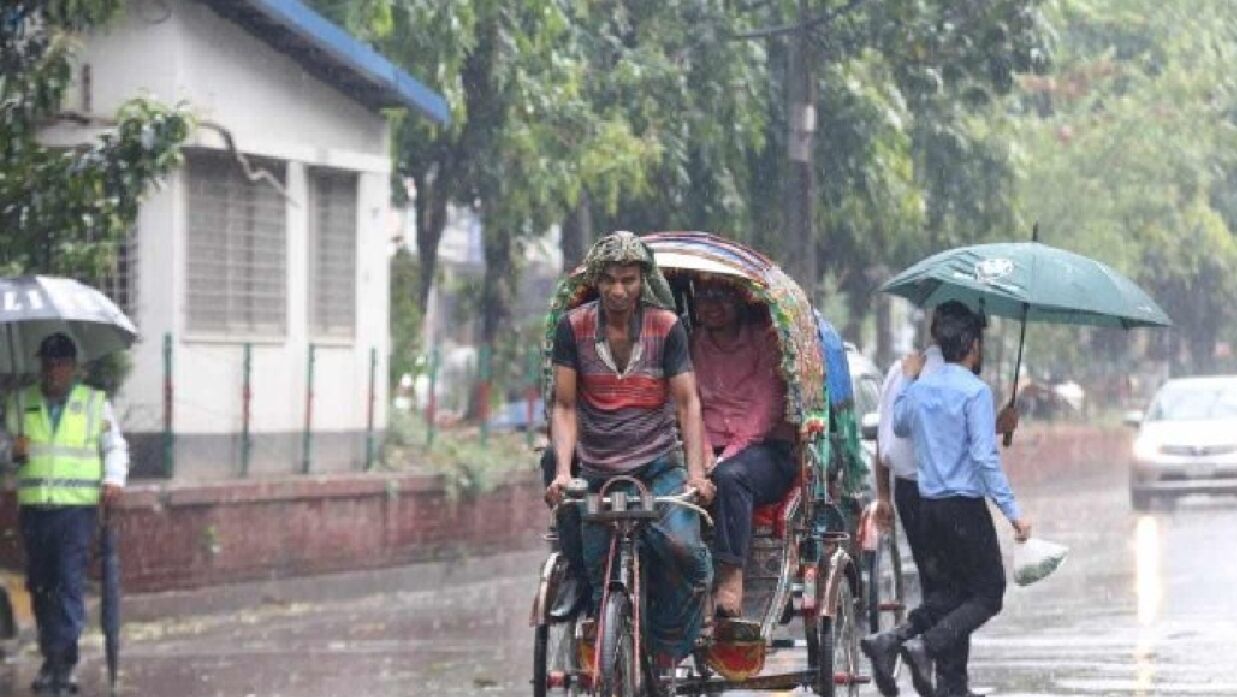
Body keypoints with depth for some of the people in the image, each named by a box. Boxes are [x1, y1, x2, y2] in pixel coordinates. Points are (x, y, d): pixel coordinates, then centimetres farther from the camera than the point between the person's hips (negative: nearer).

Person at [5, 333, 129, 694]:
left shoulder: (95, 402, 8)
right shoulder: (20, 403, 12)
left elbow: (115, 447, 11)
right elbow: (9, 442, 19)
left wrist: (114, 480, -6)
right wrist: (14, 451, -4)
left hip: (77, 506, -3)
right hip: (33, 506, 3)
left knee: (70, 584, -12)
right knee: (41, 586, 6)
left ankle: (64, 662, -14)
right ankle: (51, 658, 16)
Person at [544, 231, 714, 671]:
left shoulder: (665, 326, -2)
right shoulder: (574, 327, 0)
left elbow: (687, 403, -3)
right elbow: (564, 407, 1)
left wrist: (696, 472, -16)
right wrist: (562, 470, -13)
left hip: (659, 468, -2)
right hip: (598, 475, 2)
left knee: (680, 546, -28)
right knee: (604, 587, -1)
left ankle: (668, 654, -11)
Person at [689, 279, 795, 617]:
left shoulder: (765, 341, 4)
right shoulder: (691, 345, 15)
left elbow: (768, 407, -6)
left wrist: (727, 455, -17)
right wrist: (705, 455, -14)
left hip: (764, 447, -3)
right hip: (711, 451, 3)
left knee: (729, 475, -38)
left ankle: (731, 578, -42)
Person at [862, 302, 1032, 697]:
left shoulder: (919, 387, 8)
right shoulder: (975, 391, -13)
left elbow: (900, 427, 28)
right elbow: (985, 457, -19)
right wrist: (1012, 512, -18)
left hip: (929, 505, 7)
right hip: (966, 506, -7)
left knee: (951, 590, 16)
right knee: (989, 593, 1)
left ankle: (893, 639, -3)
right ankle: (925, 645, -18)